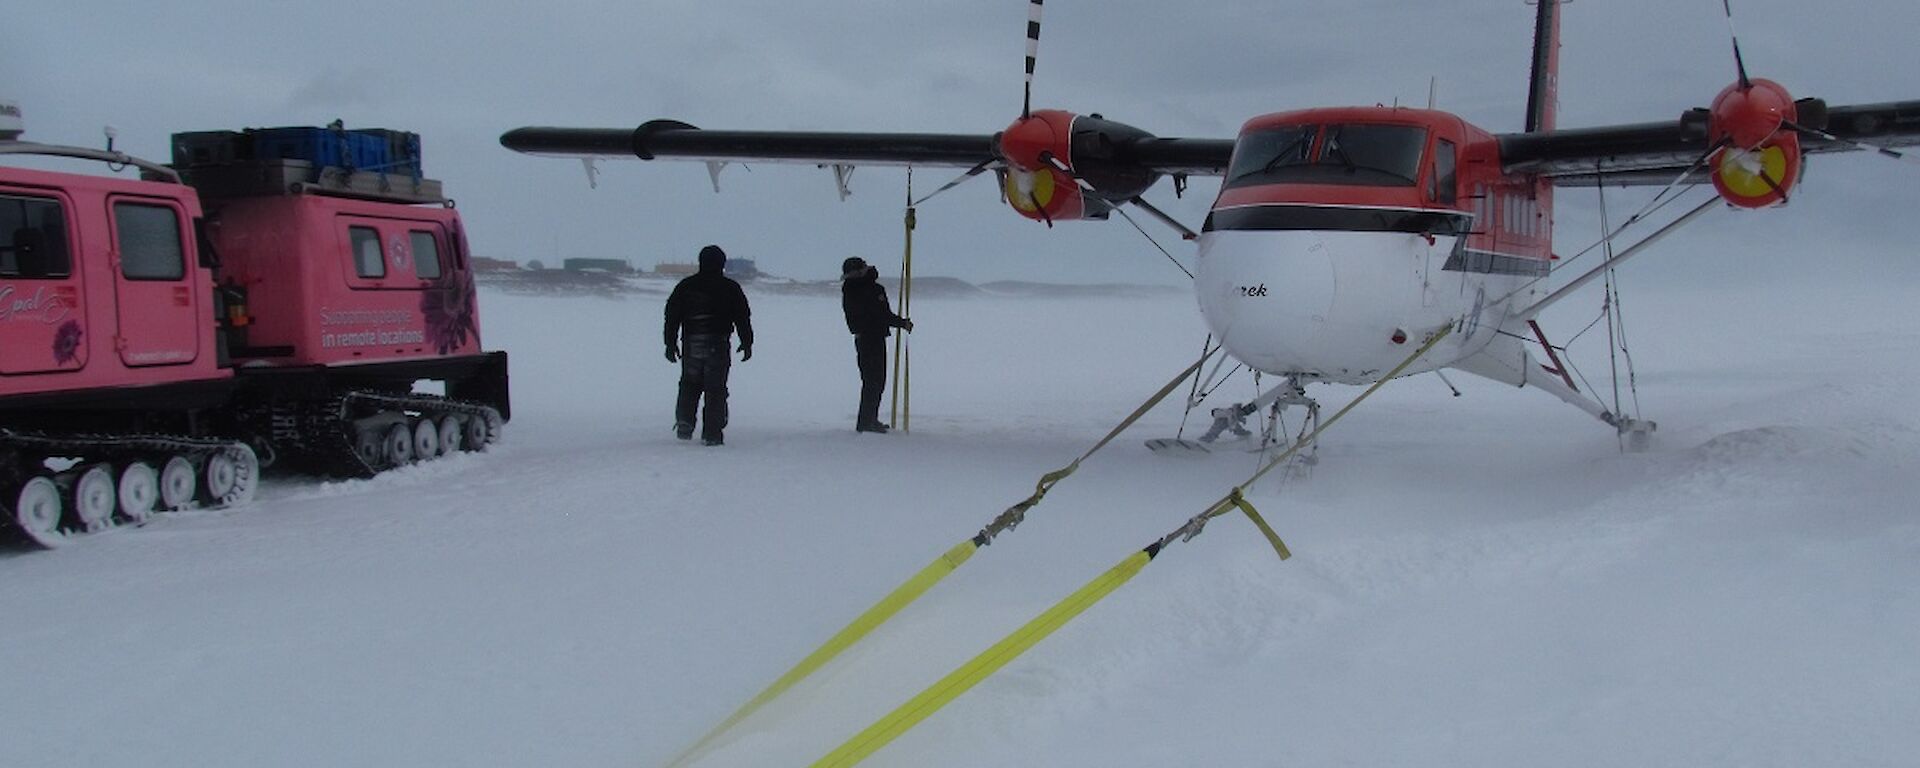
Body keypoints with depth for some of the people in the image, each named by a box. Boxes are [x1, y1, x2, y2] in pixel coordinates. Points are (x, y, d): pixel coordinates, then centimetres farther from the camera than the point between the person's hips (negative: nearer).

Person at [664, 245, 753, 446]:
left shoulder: (685, 286, 8)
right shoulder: (730, 288, 2)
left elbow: (672, 315, 7)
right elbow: (743, 317, 3)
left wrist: (671, 344, 11)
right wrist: (747, 344, 11)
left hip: (691, 345, 2)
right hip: (718, 344, -2)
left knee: (689, 385, 17)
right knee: (716, 388, 1)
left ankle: (684, 424, 2)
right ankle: (712, 434, -2)